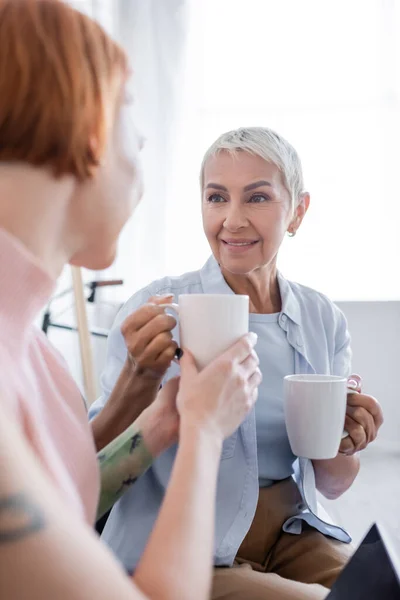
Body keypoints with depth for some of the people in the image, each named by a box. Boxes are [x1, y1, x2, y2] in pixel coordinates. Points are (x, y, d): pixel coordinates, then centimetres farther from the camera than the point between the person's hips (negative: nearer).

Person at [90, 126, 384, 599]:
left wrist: (342, 445, -14)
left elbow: (332, 485, 9)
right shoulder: (159, 311, -10)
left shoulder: (323, 320, 2)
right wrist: (139, 380, -30)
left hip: (290, 533, 5)